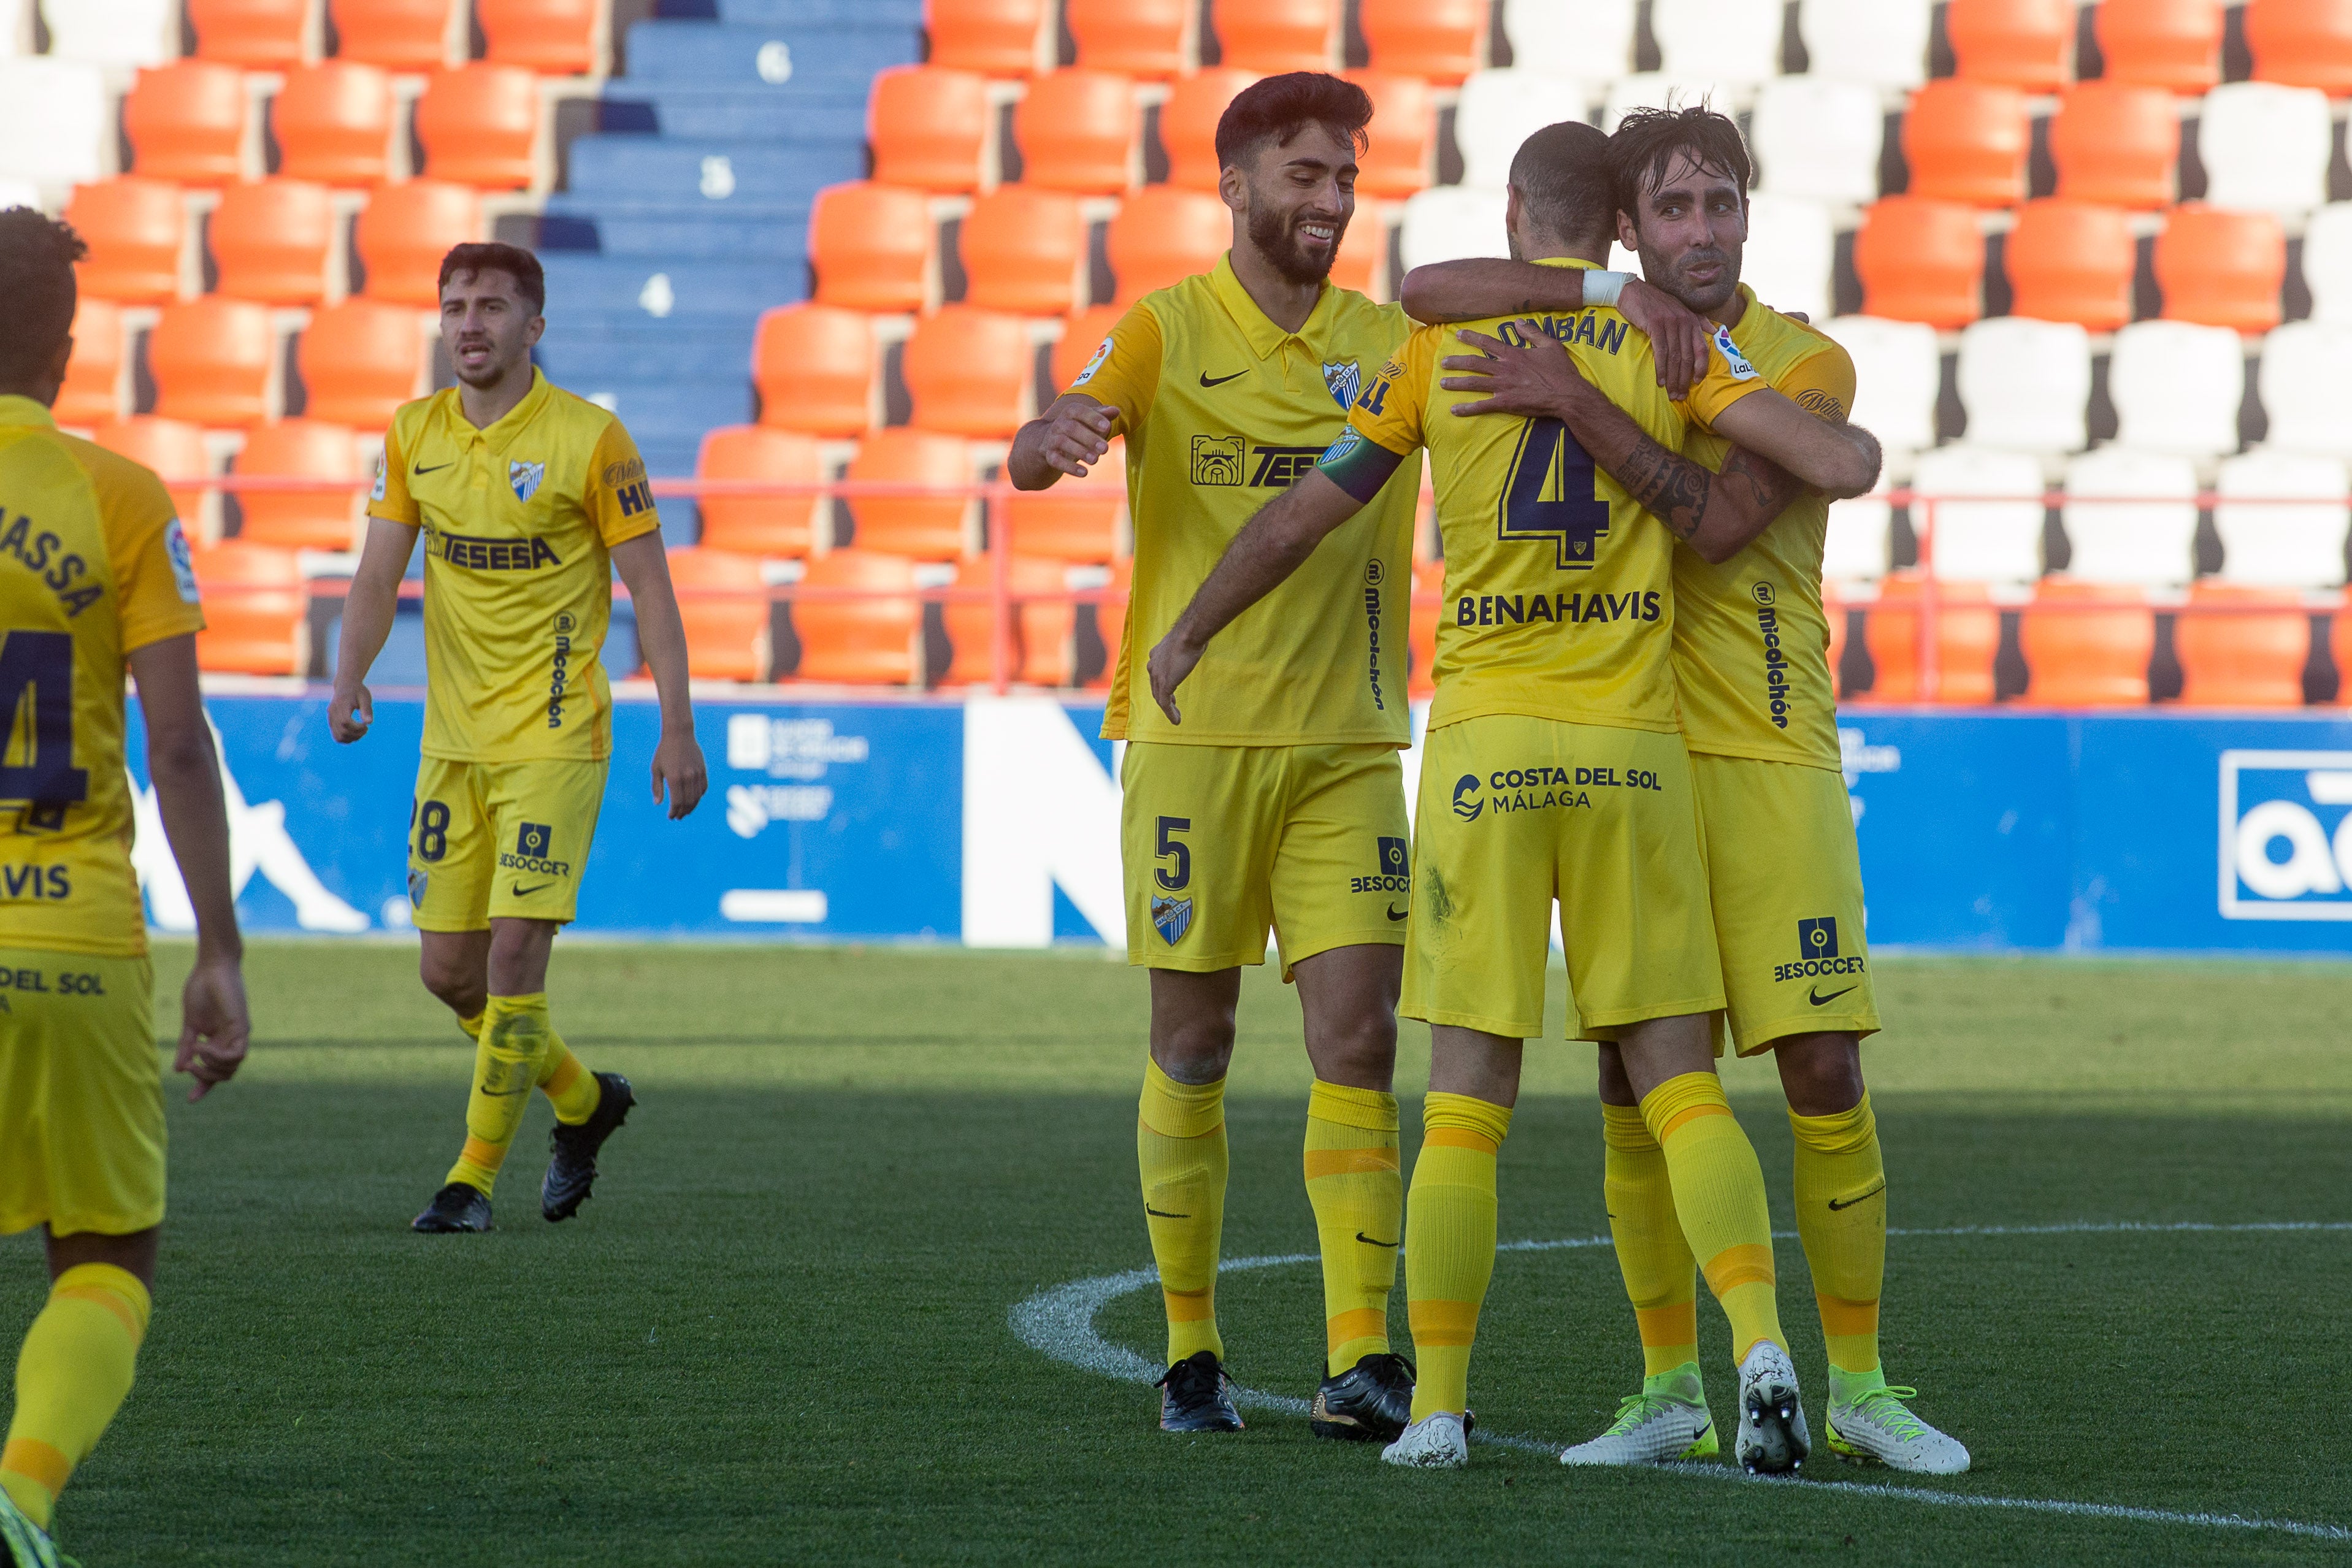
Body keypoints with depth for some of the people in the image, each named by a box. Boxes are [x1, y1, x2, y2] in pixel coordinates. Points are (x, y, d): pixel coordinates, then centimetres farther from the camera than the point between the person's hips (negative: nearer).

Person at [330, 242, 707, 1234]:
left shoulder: (589, 438, -9)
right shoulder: (414, 435, 5)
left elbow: (650, 585, -6)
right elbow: (379, 573, 5)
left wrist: (678, 729, -9)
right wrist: (350, 675, -14)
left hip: (553, 735, -6)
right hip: (452, 739, 6)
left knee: (515, 949, -14)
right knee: (449, 971, 7)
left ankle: (476, 1175, -4)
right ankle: (584, 1101, 31)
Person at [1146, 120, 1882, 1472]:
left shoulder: (1432, 344, 4)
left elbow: (1299, 521, 10)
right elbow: (1842, 464, -5)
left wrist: (1187, 635, 25)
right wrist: (1847, 444, 20)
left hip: (1483, 743, 0)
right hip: (1632, 749, 0)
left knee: (1467, 1098, 3)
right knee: (1681, 1082, 2)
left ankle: (1437, 1407, 1)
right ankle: (1761, 1344, -16)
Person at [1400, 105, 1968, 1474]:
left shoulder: (1808, 365, -2)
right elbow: (1427, 294, -5)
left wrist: (1578, 399, -26)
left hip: (1770, 756, -3)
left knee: (1825, 1067, -6)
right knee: (1633, 1078, 1)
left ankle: (1859, 1385, 4)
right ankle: (1671, 1390, 10)